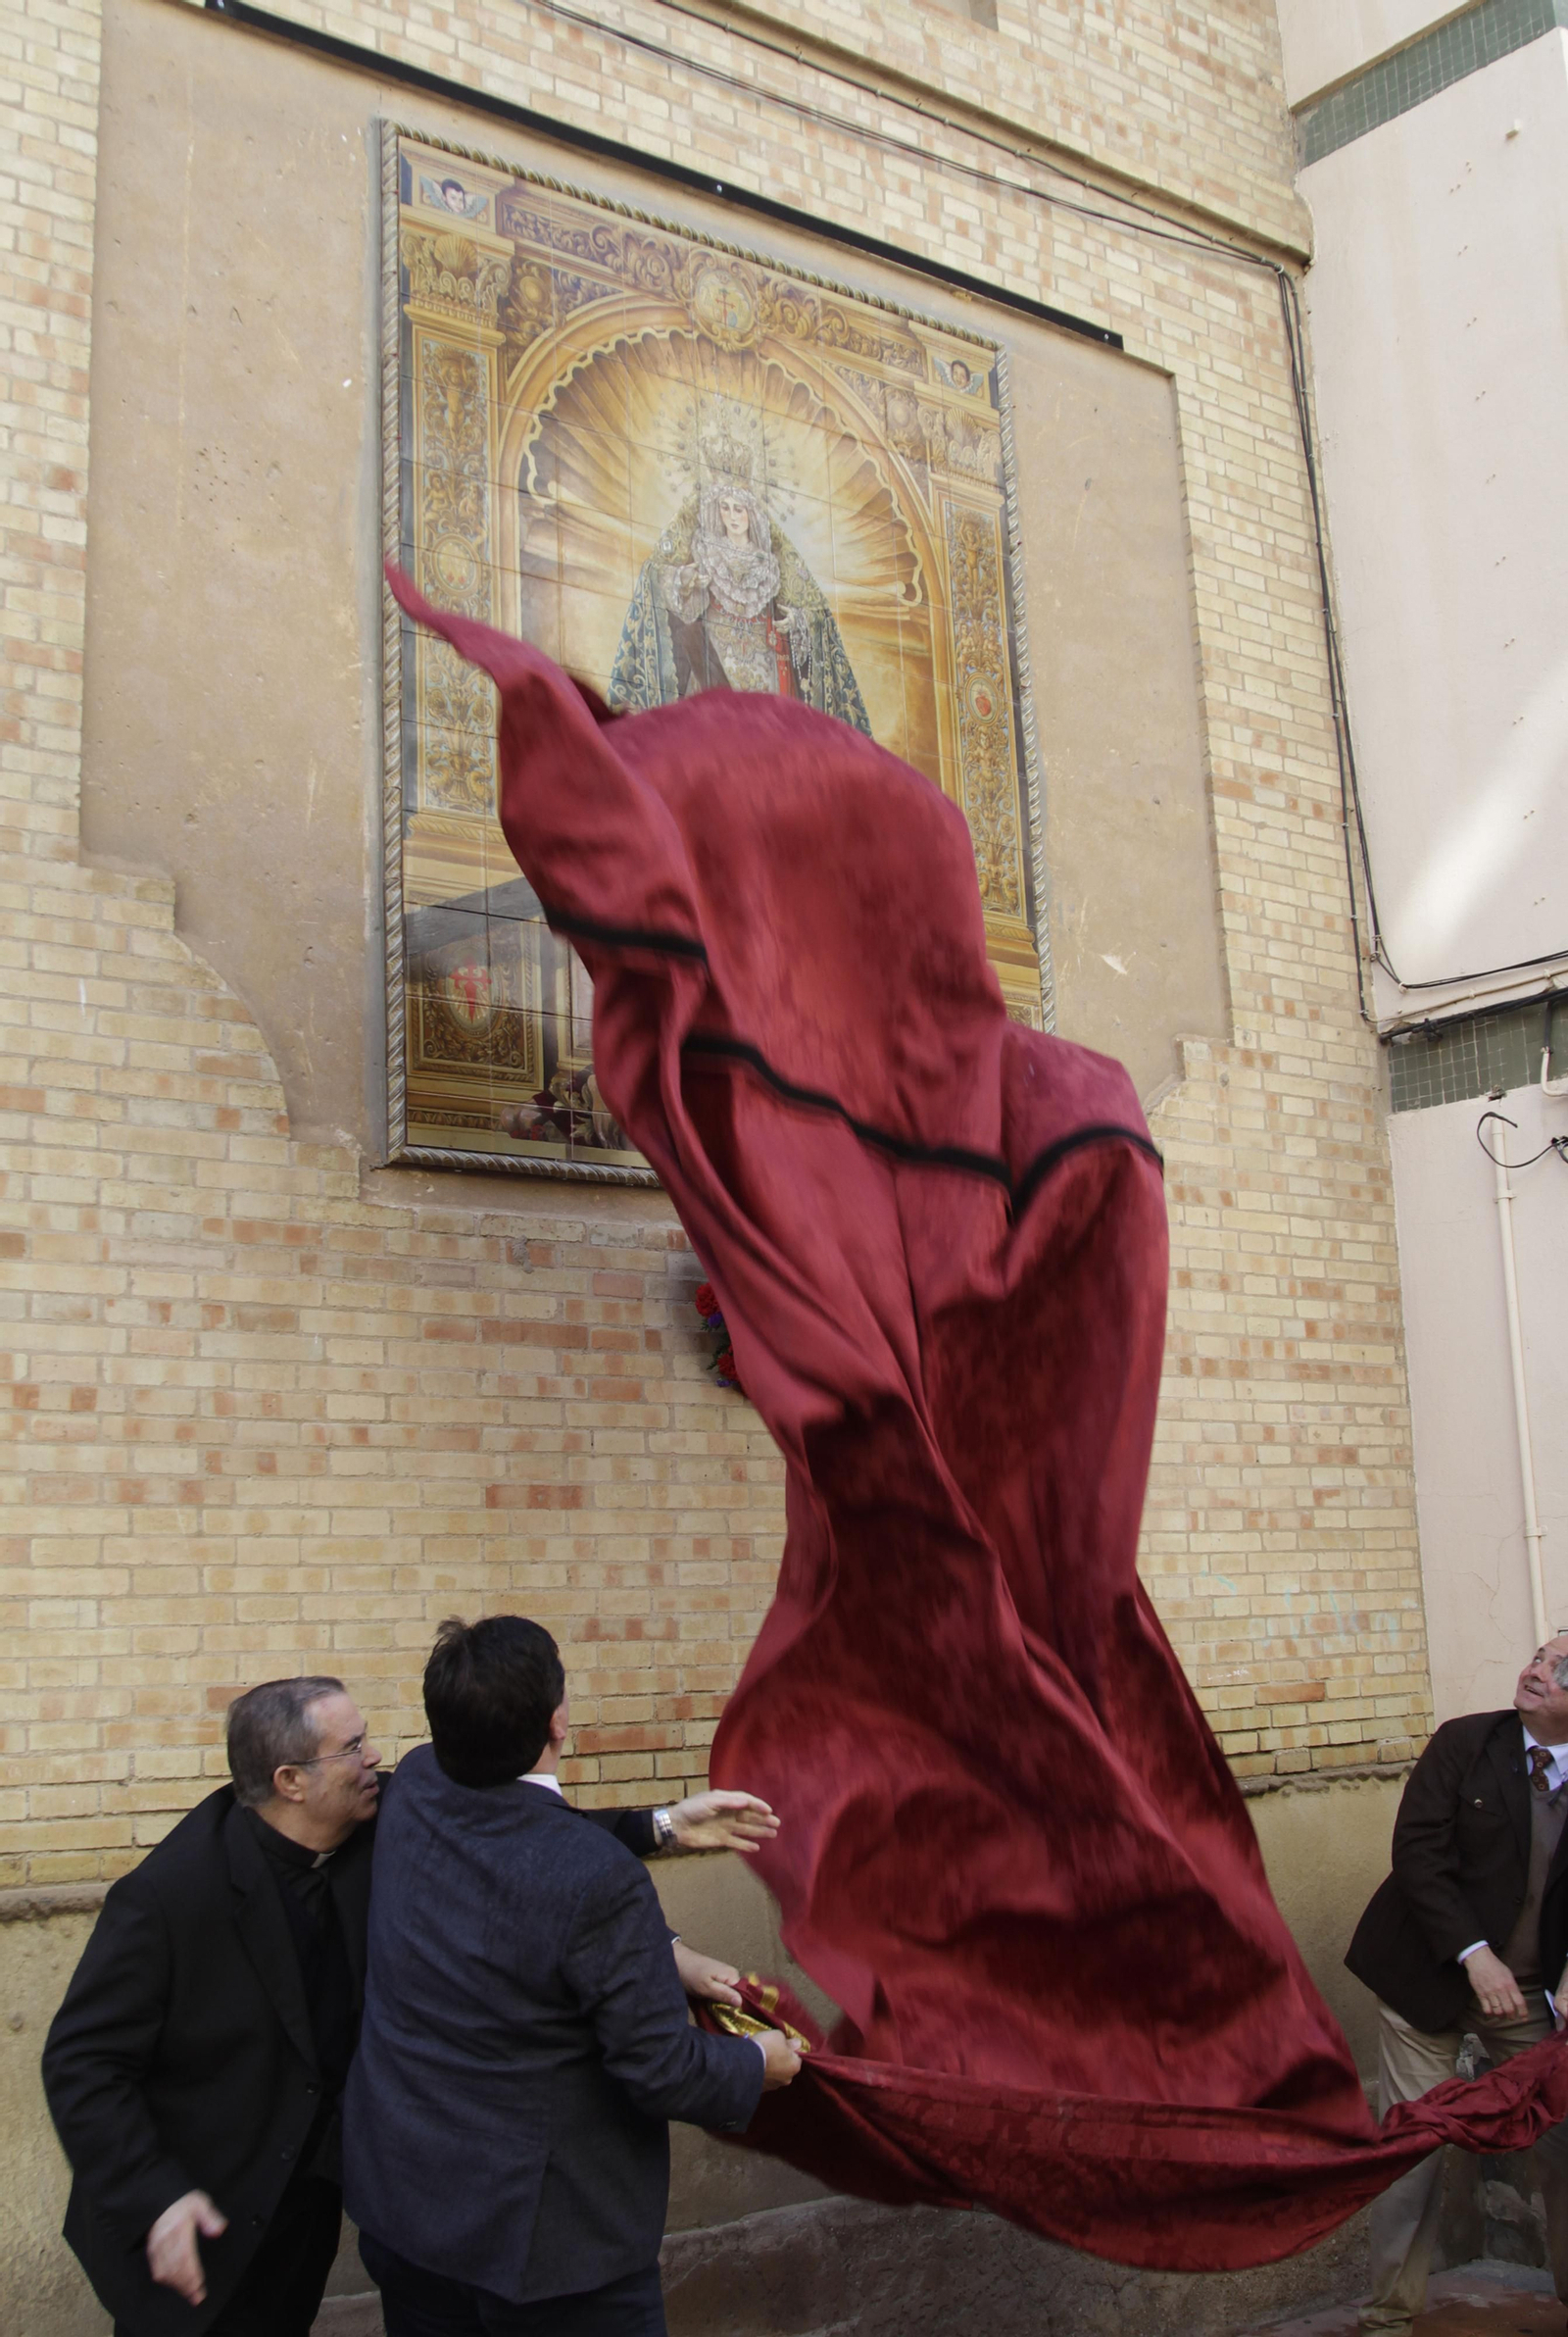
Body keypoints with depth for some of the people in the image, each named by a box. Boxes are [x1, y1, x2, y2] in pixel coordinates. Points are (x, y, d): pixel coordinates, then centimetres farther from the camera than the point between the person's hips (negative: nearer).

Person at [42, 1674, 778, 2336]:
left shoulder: (384, 1820, -11)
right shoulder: (167, 1897, -26)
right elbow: (81, 2062, -18)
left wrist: (661, 1826, -8)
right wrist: (155, 2200, -25)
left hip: (311, 2195, 6)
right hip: (194, 2227, -6)